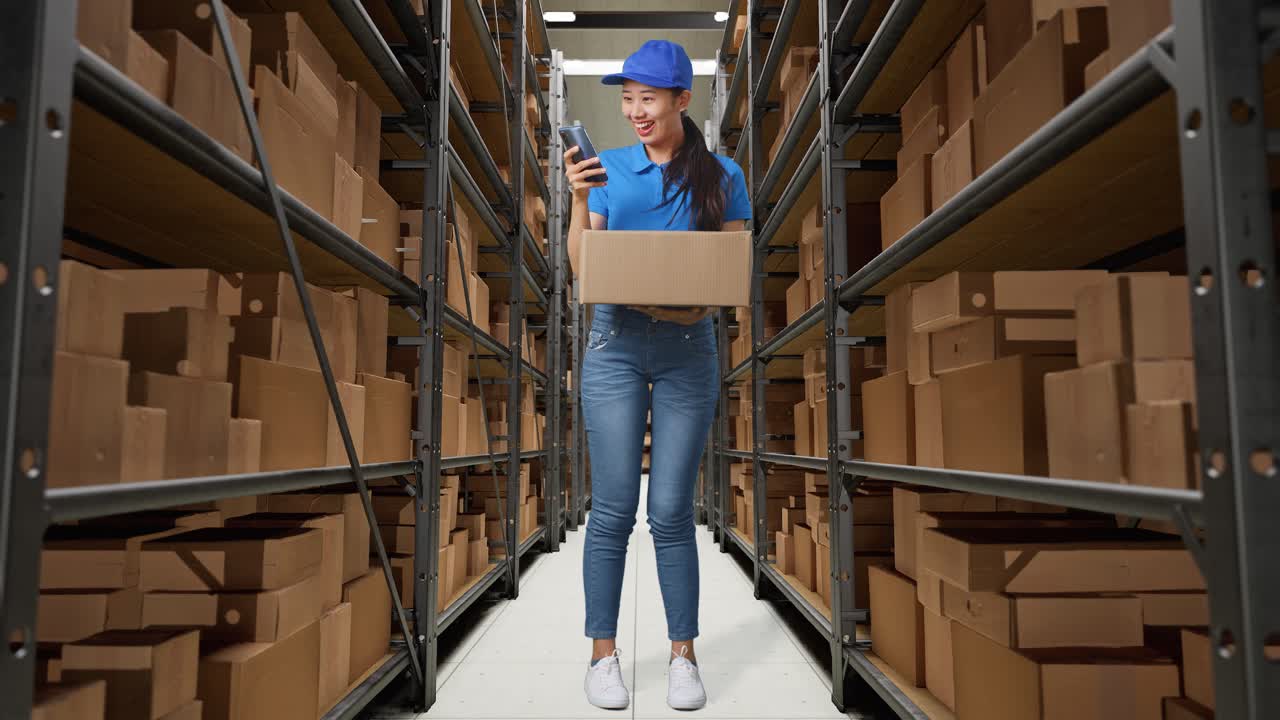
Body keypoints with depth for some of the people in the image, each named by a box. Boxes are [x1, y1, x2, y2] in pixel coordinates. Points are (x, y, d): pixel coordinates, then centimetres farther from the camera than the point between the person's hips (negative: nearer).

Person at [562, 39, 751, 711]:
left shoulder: (721, 174, 6)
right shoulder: (609, 166, 9)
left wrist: (702, 304, -16)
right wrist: (579, 198, -11)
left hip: (688, 348, 0)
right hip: (615, 345, 1)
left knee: (672, 511, 2)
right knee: (612, 509, 1)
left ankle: (683, 656, 17)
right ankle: (603, 655, 15)